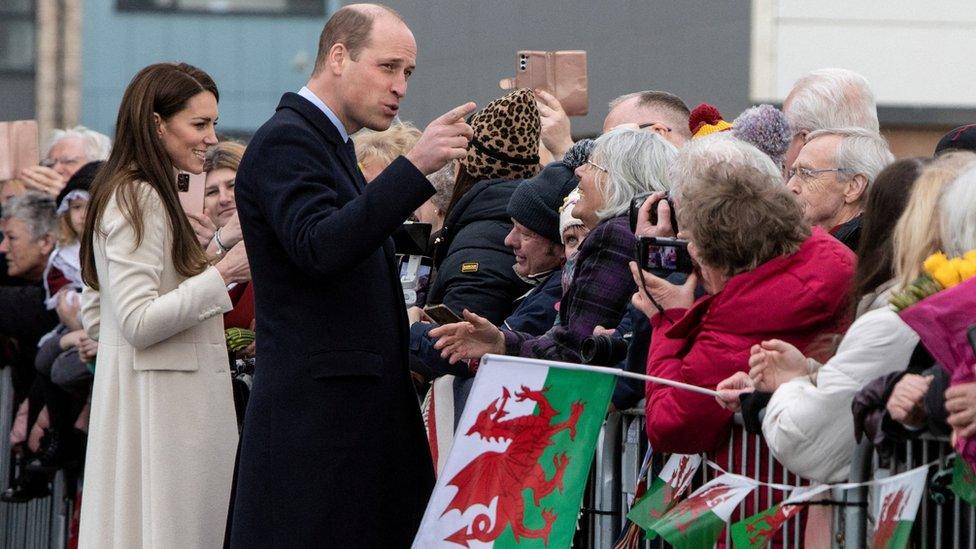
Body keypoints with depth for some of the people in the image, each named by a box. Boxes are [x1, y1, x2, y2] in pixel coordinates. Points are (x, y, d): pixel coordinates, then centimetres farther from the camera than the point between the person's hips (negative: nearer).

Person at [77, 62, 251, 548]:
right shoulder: (138, 199, -14)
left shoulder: (132, 195, 18)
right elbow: (138, 322, -20)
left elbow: (94, 318, 19)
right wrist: (223, 274, -18)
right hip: (154, 406, -10)